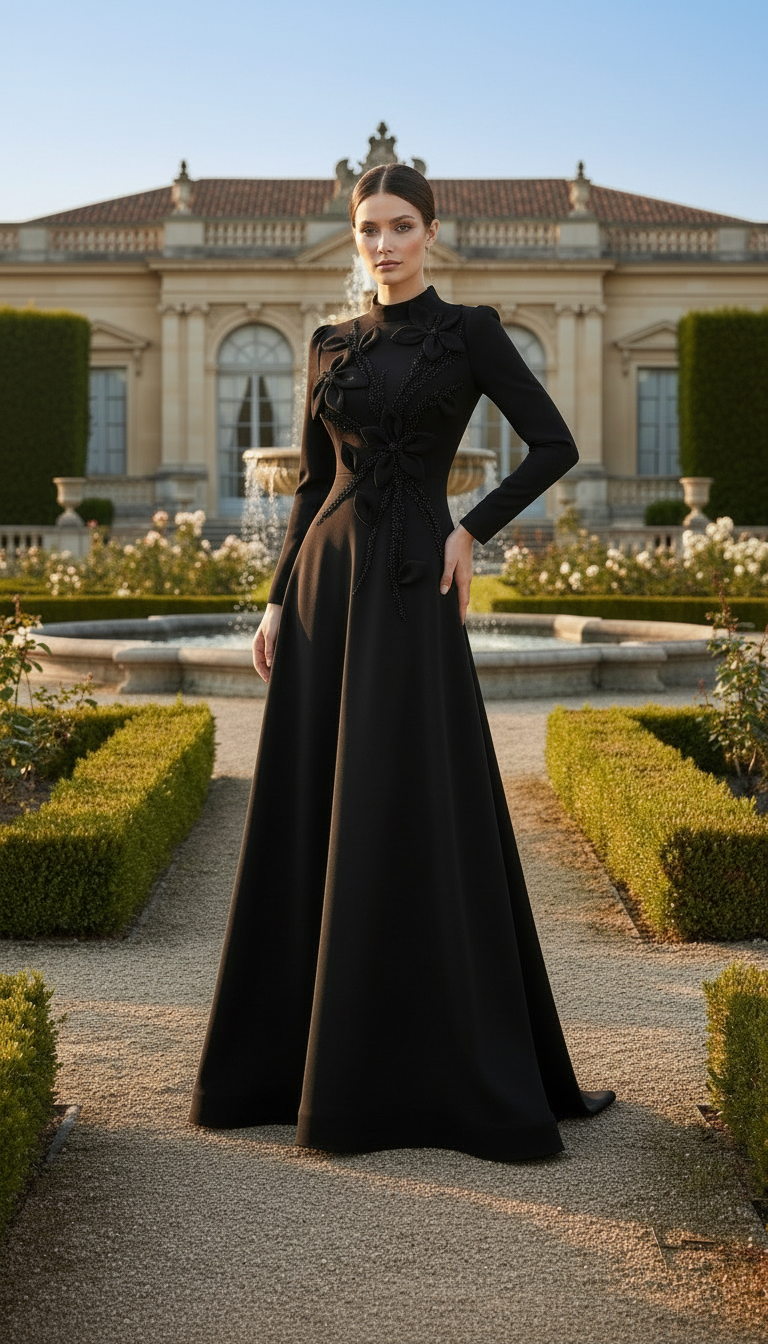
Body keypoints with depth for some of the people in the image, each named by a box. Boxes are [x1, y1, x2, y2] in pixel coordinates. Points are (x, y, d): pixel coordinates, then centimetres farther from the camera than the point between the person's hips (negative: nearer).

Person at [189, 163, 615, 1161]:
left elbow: (556, 445, -3)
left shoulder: (469, 332, 1)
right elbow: (312, 485, 14)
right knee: (310, 818, 6)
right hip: (326, 582, 5)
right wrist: (279, 601, 6)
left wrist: (471, 532, -8)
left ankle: (439, 1067, 5)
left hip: (408, 589, -5)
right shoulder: (332, 346, 14)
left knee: (415, 820, -6)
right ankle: (294, 1050, 17)